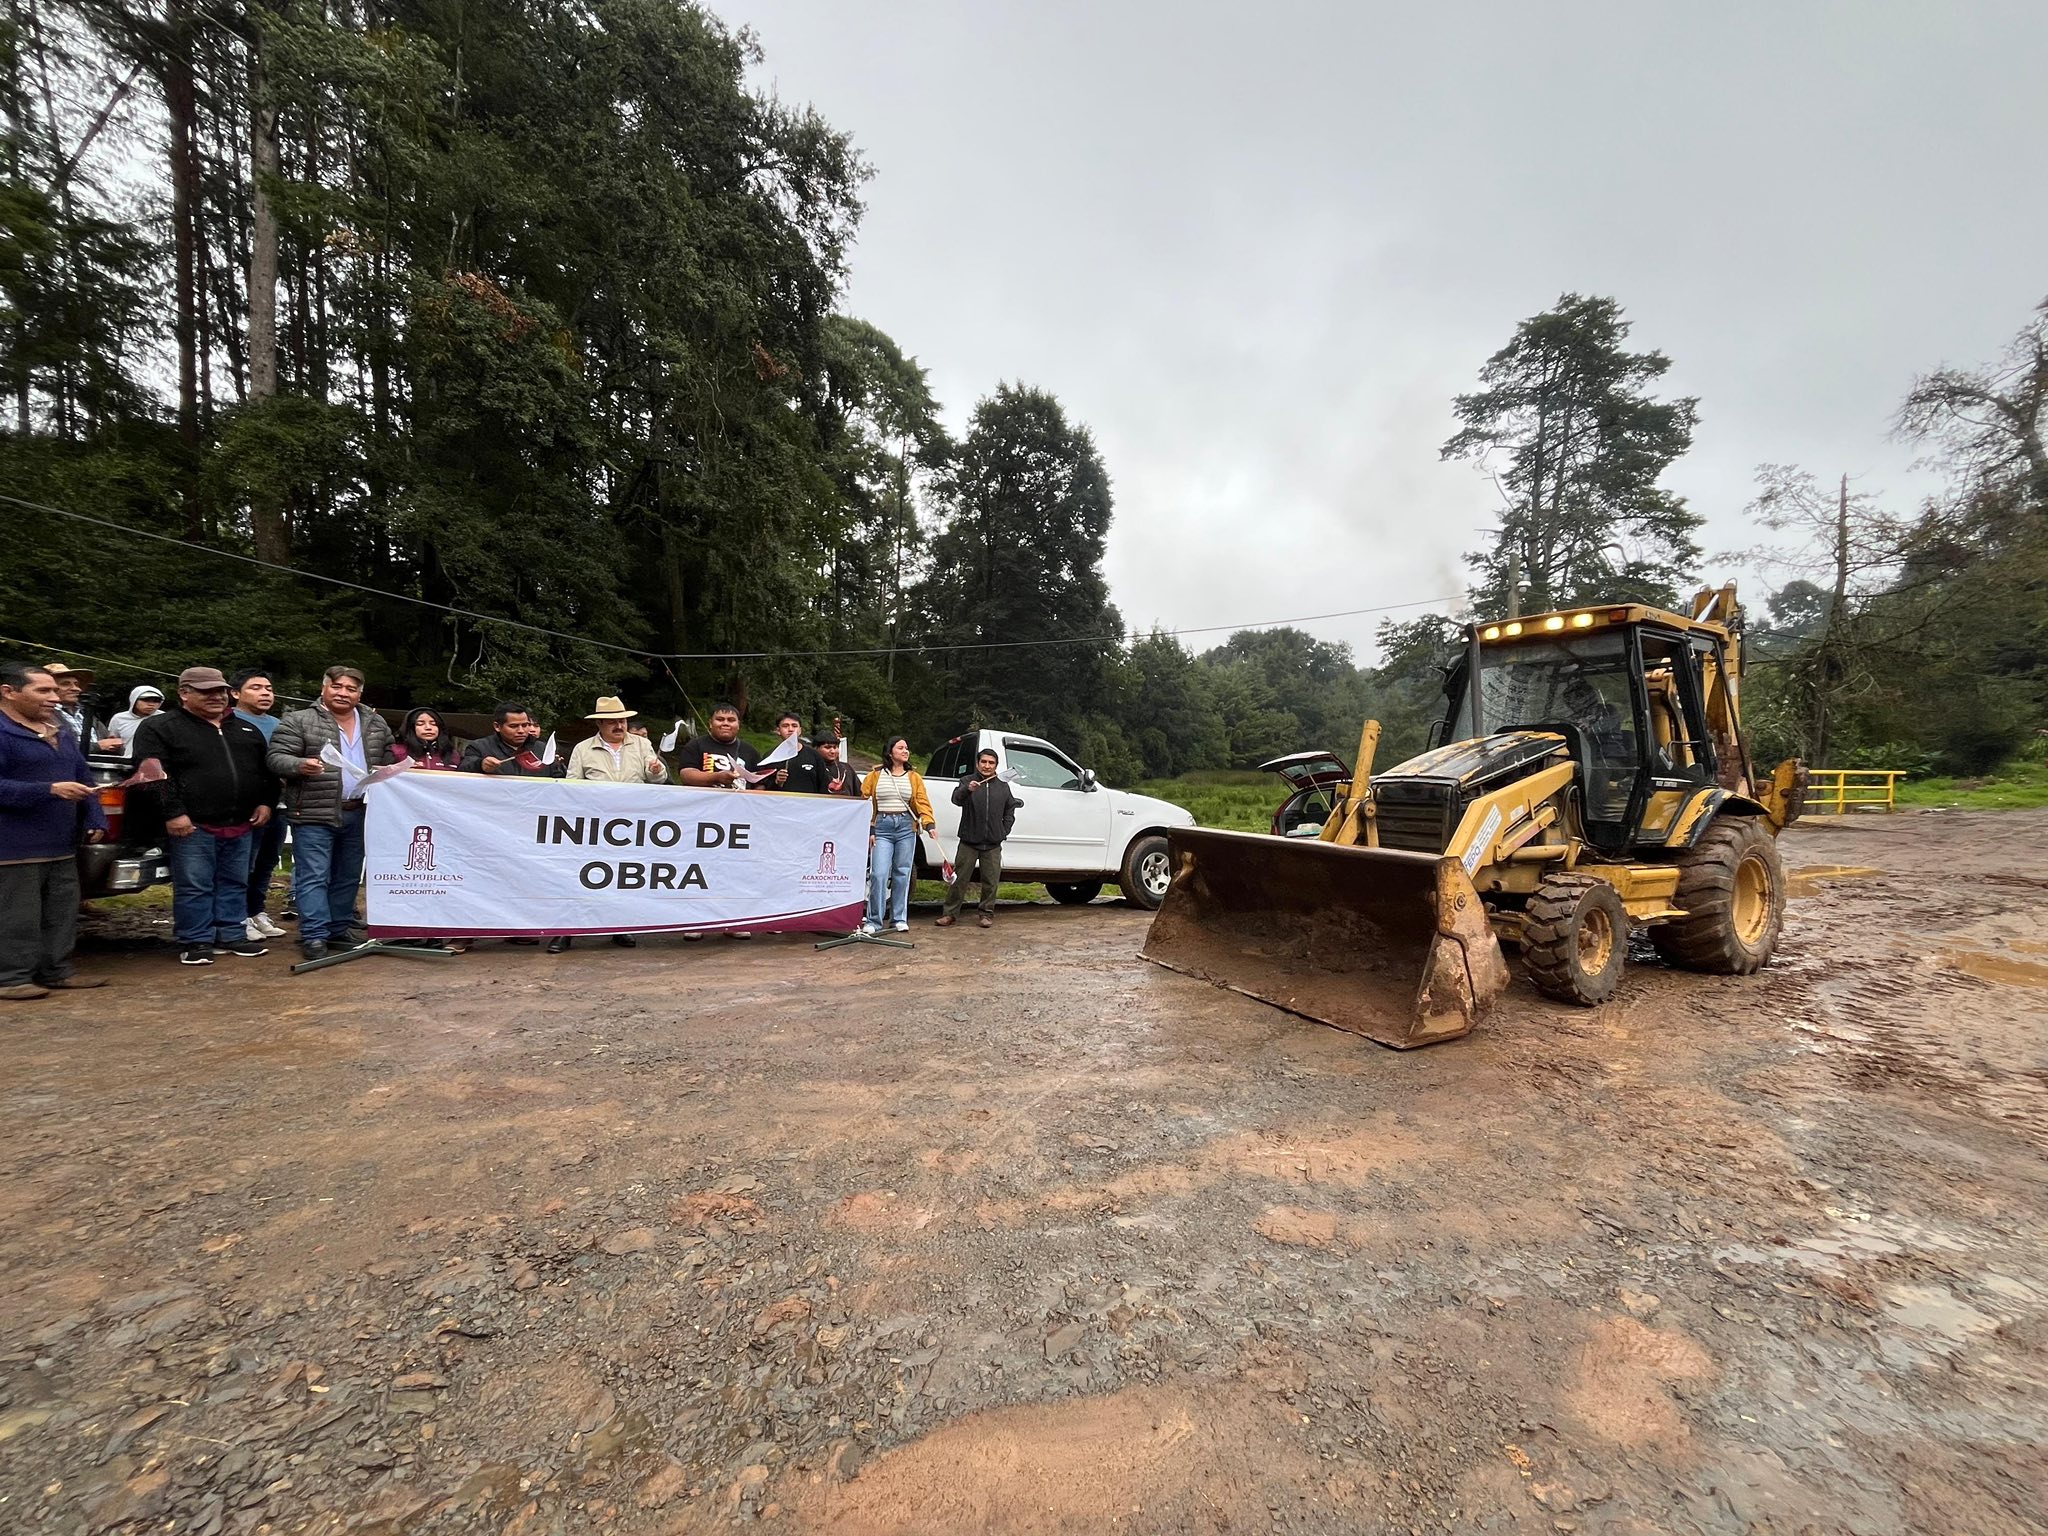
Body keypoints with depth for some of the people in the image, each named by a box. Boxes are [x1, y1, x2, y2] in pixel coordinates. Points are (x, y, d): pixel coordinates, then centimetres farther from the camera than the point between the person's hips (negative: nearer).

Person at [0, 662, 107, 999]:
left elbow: (84, 778, 17)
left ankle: (57, 971, 20)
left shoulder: (62, 731, 15)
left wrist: (95, 820, 9)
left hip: (62, 844, 8)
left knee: (62, 912, 12)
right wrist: (51, 790, -26)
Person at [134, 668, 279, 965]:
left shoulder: (247, 729, 16)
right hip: (194, 825, -5)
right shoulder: (159, 727, -2)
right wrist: (173, 813, -17)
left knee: (235, 884, 12)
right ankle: (195, 942, 9)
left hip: (241, 825, 5)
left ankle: (232, 936, 21)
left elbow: (267, 769, 20)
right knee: (194, 887, 0)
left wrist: (266, 802, 8)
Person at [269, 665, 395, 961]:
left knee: (348, 876, 12)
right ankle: (314, 936, 1)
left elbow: (388, 759, 21)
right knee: (314, 876, -3)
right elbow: (277, 758, -7)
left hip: (359, 813, 5)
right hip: (314, 814, -5)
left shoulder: (376, 724, 12)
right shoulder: (298, 721, -3)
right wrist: (301, 765, -27)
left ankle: (340, 929, 22)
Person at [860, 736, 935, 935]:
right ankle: (874, 921, 0)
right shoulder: (876, 776, 3)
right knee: (878, 874, -9)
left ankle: (899, 919, 17)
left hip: (906, 827, 2)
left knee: (902, 874, 7)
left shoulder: (914, 777, 8)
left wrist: (929, 823, -15)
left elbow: (922, 802, 1)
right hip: (882, 827, -2)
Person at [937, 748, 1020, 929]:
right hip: (969, 842, -2)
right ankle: (950, 913, 9)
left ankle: (987, 914, 17)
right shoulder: (967, 782, 1)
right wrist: (967, 789, -38)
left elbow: (1010, 812, 20)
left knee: (990, 882, 5)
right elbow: (956, 799, -18)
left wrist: (1003, 831, 8)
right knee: (958, 879, 0)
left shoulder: (1003, 787, 11)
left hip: (993, 844, 2)